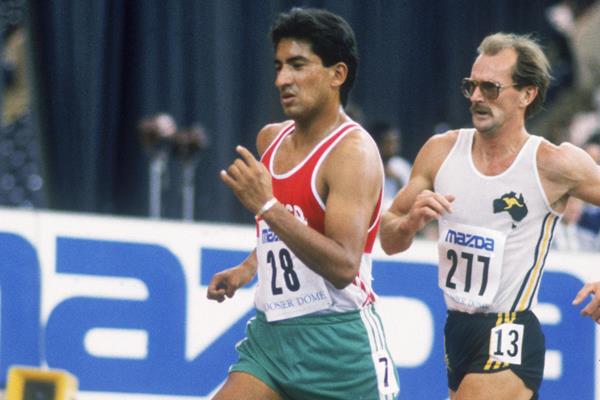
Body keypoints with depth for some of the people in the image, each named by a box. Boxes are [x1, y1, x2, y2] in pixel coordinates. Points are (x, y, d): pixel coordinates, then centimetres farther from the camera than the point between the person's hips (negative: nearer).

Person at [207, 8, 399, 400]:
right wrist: (246, 270, 13)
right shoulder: (271, 139, 10)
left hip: (337, 340, -7)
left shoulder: (353, 151, -15)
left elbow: (343, 266, -25)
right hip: (270, 334, 7)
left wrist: (267, 206, -29)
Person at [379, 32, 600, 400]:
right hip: (457, 329, 6)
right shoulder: (441, 152, 2)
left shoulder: (554, 165, -11)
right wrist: (411, 222, -14)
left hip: (508, 341, -6)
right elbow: (389, 241, 8)